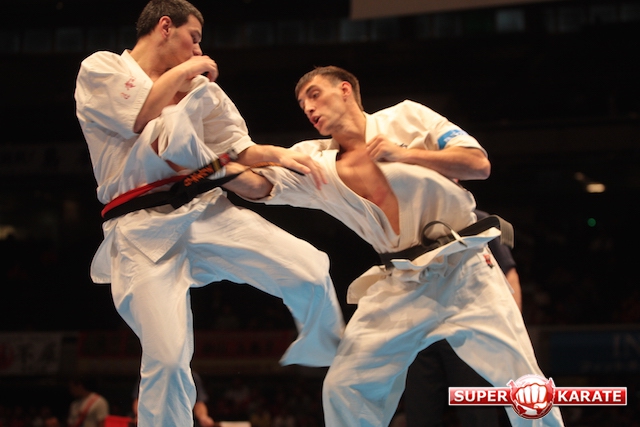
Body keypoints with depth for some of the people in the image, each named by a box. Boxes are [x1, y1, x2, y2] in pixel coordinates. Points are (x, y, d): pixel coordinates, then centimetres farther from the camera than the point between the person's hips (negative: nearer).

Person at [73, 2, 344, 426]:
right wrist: (184, 71, 1)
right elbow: (143, 118, -12)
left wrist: (278, 153, -4)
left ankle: (329, 354, 22)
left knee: (310, 270, -8)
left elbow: (234, 148, 16)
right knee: (167, 358, -17)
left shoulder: (198, 87, 19)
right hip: (144, 231, -4)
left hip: (206, 211, 4)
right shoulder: (100, 69, 5)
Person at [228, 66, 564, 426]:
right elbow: (256, 185, -5)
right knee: (344, 389, -2)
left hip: (466, 269, -3)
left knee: (523, 388, -7)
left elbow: (480, 165, -4)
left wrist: (402, 154, -9)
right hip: (400, 284, 3)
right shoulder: (315, 160, 7)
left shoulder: (407, 117, 2)